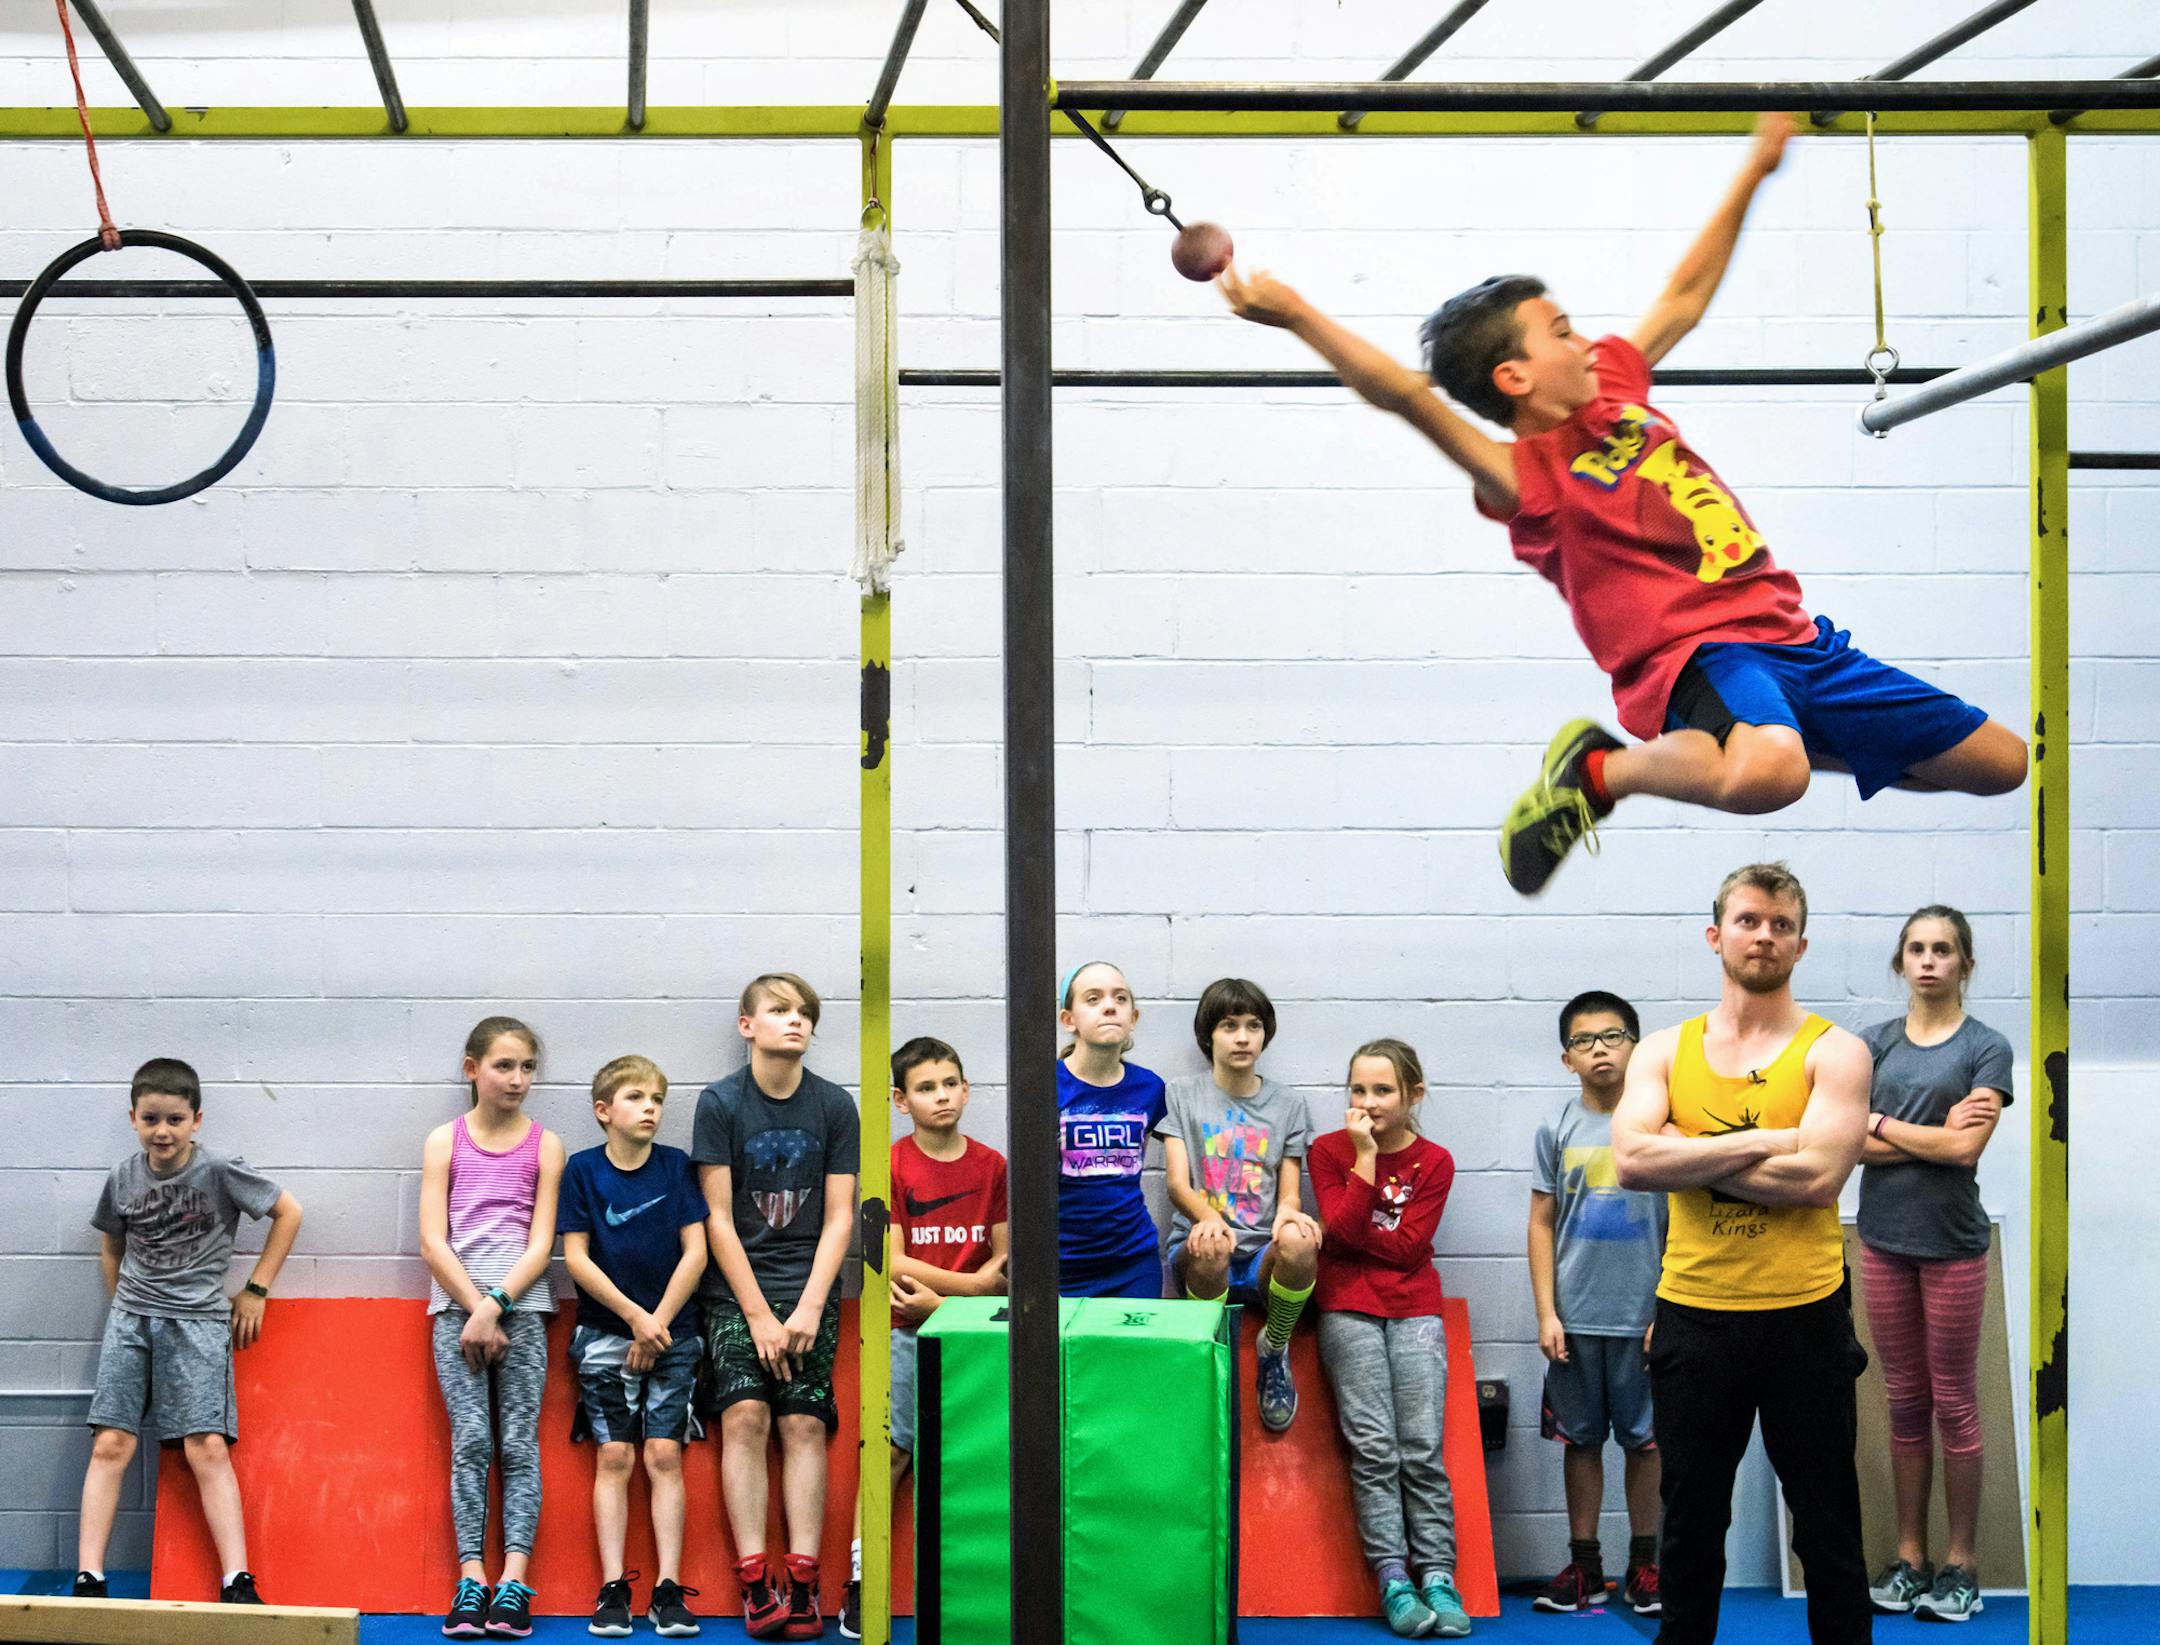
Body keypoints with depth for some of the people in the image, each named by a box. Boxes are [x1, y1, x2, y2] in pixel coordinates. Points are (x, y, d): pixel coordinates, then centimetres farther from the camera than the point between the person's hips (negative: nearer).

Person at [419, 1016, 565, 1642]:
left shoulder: (544, 1145, 6)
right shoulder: (445, 1142, 6)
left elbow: (540, 1245, 0)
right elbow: (434, 1243, 0)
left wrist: (495, 1305, -11)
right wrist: (474, 1309, -9)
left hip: (521, 1307, 0)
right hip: (457, 1305, 0)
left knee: (519, 1442, -4)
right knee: (470, 1439, -7)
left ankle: (514, 1579, -7)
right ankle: (471, 1578, -8)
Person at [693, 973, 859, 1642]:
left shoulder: (834, 1106, 2)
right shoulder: (720, 1103, -2)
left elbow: (838, 1219, 2)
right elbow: (718, 1218, -4)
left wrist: (808, 1309, -9)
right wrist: (759, 1315, -9)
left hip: (809, 1290, 1)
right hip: (735, 1288, -1)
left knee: (804, 1424, -8)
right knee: (745, 1415, -15)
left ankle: (803, 1581, -8)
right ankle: (755, 1582, -15)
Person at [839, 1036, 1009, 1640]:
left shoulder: (990, 1164, 5)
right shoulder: (893, 1166, -4)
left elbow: (1000, 1260, 7)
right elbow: (893, 1261, -9)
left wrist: (937, 1296, -8)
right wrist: (975, 1282, -10)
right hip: (907, 1333, -3)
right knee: (889, 1449, -6)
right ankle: (860, 1580, -3)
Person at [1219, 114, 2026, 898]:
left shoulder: (1614, 386, 14)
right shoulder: (1529, 475, -10)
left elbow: (1685, 296, 29)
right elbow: (1410, 397, -24)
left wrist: (1755, 170, 34)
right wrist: (1295, 314, -34)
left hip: (1794, 637, 8)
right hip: (1701, 653, -8)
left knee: (1999, 761, 10)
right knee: (1762, 777, -43)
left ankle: (1785, 739, 22)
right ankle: (1597, 769, -11)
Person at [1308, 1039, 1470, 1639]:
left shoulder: (1434, 1162, 5)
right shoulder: (1328, 1150, 5)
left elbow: (1409, 1246, -4)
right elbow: (1341, 1229, -10)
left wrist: (1356, 1235, -8)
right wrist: (1365, 1156, -12)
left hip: (1414, 1308, 1)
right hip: (1348, 1307, -1)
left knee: (1422, 1450, -8)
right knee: (1374, 1448, -10)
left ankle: (1437, 1576, -6)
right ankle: (1392, 1580, -9)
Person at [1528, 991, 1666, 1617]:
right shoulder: (1558, 1131, 3)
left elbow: (1680, 1224, 2)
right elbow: (1542, 1224, 5)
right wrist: (1546, 1313, -1)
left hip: (1645, 1317, -1)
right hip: (1576, 1318, 1)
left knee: (1645, 1438, 6)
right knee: (1581, 1438, 7)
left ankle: (1643, 1565, 17)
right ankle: (1583, 1565, 16)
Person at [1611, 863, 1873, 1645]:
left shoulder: (1832, 1051, -3)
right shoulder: (1665, 1050, 5)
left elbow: (1818, 1174, -18)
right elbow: (1630, 1159, -12)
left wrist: (1688, 1155, -14)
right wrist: (1761, 1142, -17)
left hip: (1804, 1316, -2)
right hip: (1693, 1316, 2)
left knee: (1827, 1528, 7)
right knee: (1690, 1523, 14)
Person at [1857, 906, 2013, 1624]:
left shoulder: (1986, 1048, -4)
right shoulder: (1876, 1043, 6)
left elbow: (1966, 1147, -16)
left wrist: (1883, 1123, -7)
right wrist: (1933, 1135, -12)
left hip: (1952, 1246, -3)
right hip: (1883, 1241, 3)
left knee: (1954, 1406, 4)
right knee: (1905, 1404, 10)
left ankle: (1961, 1561, 12)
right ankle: (1908, 1554, 17)